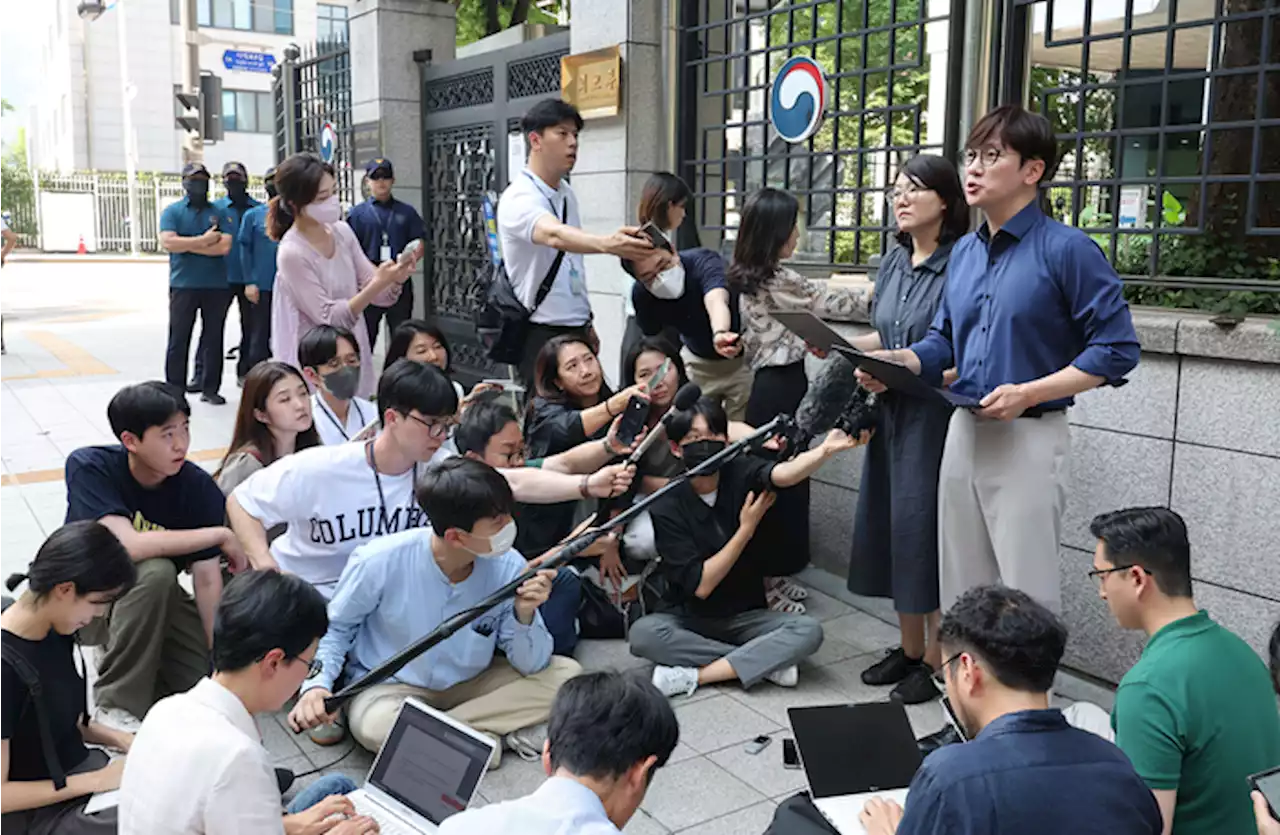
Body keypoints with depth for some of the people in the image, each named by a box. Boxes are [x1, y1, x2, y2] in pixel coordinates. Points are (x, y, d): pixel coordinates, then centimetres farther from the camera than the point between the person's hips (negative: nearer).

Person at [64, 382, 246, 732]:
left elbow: (207, 579, -18)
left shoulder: (199, 488, -16)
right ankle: (118, 706, -19)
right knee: (156, 570, -35)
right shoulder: (89, 467, -22)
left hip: (155, 599, 3)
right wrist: (220, 535, -29)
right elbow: (128, 545, -36)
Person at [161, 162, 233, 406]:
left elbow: (224, 246, -7)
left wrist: (186, 244, -9)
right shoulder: (172, 211, 4)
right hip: (183, 285, -1)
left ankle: (210, 388, 14)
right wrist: (203, 241, -12)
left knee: (213, 338, 6)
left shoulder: (219, 213, 7)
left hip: (216, 285, 2)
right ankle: (174, 389, 10)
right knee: (178, 339, 2)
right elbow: (167, 242, -12)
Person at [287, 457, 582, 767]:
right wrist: (317, 683, -22)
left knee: (567, 675, -15)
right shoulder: (380, 562, -24)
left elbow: (532, 666, -10)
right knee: (376, 726, -38)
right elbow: (336, 627, -4)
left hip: (469, 683, 4)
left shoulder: (509, 567, -18)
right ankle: (484, 735, -14)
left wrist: (525, 616, -29)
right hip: (390, 687, -3)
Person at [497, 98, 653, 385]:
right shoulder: (520, 198, -15)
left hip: (575, 329, 8)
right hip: (541, 333, -7)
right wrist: (606, 243, -55)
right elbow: (554, 235, -37)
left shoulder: (567, 194, 11)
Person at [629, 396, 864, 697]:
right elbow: (700, 585, -17)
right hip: (689, 620, -1)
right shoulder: (667, 508, -13)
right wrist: (747, 528, -19)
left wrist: (825, 449, -51)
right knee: (643, 633, -32)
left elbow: (783, 474, -31)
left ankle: (692, 675, -22)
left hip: (745, 616, 2)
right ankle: (766, 661, -21)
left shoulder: (740, 474, -8)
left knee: (808, 630, -25)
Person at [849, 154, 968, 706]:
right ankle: (909, 649, 28)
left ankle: (936, 662, 14)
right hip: (893, 413, 8)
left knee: (927, 531, -1)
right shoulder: (895, 262, 12)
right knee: (892, 528, 13)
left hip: (937, 417, -8)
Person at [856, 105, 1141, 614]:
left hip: (1029, 439, -7)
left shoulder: (1067, 249, -11)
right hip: (963, 433, 7)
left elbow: (1116, 349, -12)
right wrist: (893, 362, -3)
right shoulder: (963, 252, 10)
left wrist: (1027, 393, -20)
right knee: (959, 590, 16)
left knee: (1027, 598, 0)